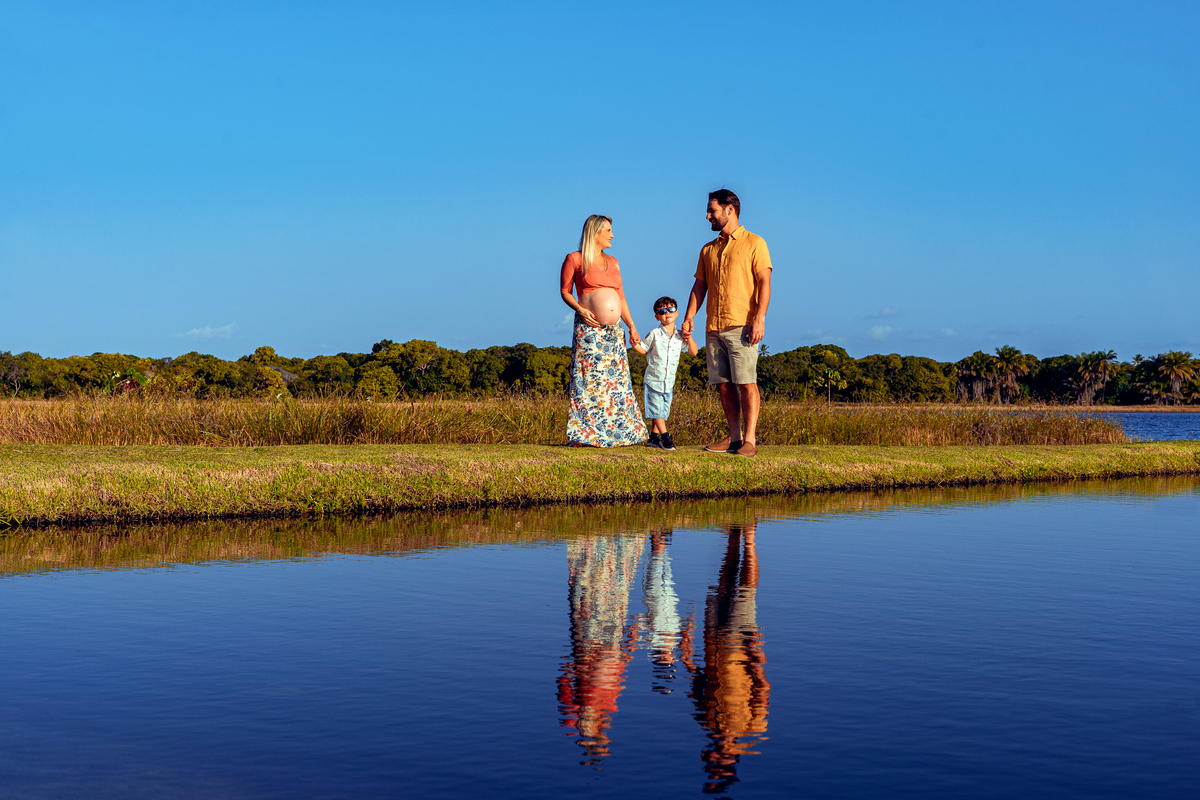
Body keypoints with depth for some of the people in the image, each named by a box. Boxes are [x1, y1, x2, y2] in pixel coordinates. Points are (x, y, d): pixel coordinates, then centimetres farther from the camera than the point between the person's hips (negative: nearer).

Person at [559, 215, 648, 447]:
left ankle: (614, 433, 7)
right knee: (588, 379, -7)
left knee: (616, 380, 3)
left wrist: (632, 326, 13)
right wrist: (579, 309, -16)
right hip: (589, 329, -6)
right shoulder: (575, 259, 2)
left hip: (614, 331, 6)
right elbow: (565, 291, 1)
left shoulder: (613, 262, 18)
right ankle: (583, 435, -4)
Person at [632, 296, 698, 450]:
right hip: (653, 380, -4)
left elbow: (694, 352, 7)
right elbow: (644, 349, 2)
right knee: (656, 410, -2)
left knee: (663, 412, 9)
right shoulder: (654, 334, -7)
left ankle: (654, 437, 20)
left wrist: (689, 338, -8)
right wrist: (634, 344, -18)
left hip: (669, 383, 4)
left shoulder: (680, 337, 3)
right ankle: (664, 436, 7)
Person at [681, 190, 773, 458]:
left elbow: (764, 283, -5)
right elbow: (699, 287, 18)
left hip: (741, 326, -6)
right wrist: (689, 317, 5)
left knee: (746, 383, -9)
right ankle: (734, 436, 11)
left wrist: (759, 318, -16)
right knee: (724, 384, 5)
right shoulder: (708, 250, 19)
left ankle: (749, 439, -9)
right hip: (713, 328, 6)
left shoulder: (753, 243, 2)